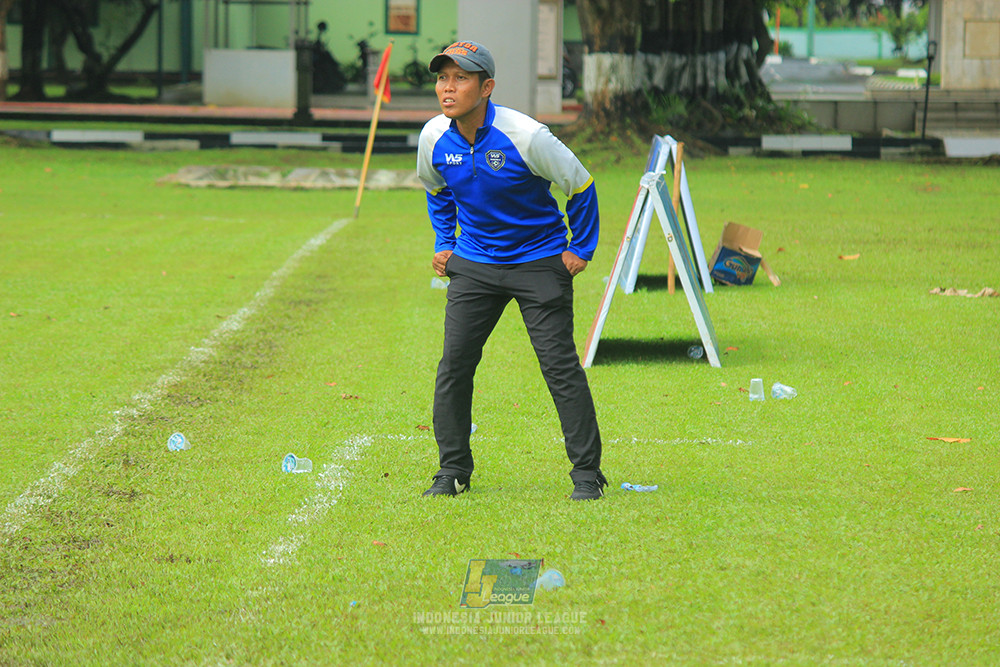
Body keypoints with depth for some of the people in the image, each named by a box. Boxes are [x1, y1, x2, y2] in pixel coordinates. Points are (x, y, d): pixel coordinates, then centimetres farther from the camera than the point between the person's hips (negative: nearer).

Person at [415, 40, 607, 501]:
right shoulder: (434, 138, -7)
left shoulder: (525, 135, -23)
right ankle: (453, 470, 13)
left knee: (560, 366, -7)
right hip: (473, 264, 4)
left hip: (539, 262, -4)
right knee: (454, 365, 0)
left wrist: (581, 248, -5)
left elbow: (580, 186, -9)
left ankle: (586, 473, 2)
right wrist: (444, 243, 12)